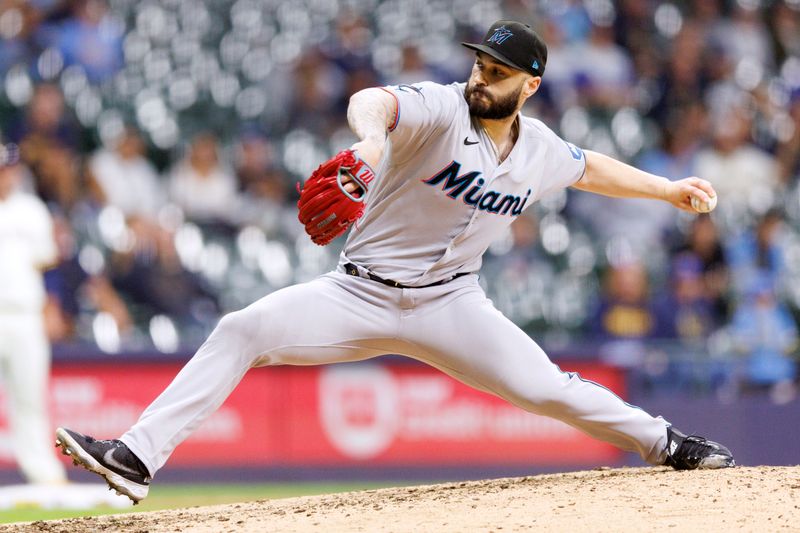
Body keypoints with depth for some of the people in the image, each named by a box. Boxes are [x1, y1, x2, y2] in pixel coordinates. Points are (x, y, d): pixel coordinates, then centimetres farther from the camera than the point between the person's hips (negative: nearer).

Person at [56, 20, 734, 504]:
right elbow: (373, 100, -38)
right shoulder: (441, 109, -16)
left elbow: (591, 168, 26)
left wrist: (670, 189, 31)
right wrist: (372, 136, -62)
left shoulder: (540, 150, 2)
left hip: (450, 306, 3)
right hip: (363, 294, -3)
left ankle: (662, 442, 17)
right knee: (242, 329, -22)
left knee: (547, 389, -9)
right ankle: (138, 456, -24)